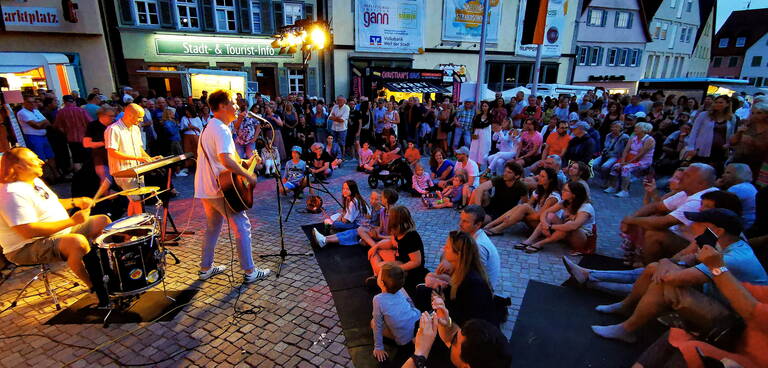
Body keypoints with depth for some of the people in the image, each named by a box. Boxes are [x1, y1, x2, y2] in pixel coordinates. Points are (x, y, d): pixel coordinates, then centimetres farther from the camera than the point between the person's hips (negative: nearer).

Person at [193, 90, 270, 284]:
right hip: (221, 188, -10)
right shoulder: (222, 129, -18)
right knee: (242, 226, -2)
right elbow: (226, 160, -32)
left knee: (212, 227, 21)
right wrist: (248, 176, -21)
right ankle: (250, 271, 5)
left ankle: (206, 268, 32)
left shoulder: (209, 127, 15)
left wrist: (245, 162, 14)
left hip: (205, 189, 10)